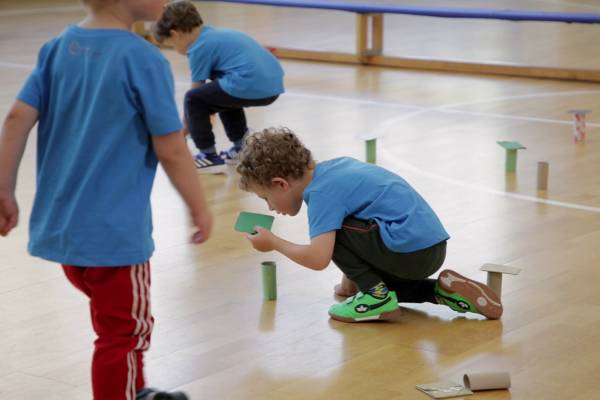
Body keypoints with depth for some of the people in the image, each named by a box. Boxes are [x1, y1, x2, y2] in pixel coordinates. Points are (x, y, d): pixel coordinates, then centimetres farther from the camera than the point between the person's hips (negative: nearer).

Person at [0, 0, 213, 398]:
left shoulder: (58, 47, 1)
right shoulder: (143, 60, -18)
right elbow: (170, 150, -16)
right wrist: (200, 208, -3)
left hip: (61, 222, 8)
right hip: (113, 229, -7)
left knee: (115, 318, 27)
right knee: (125, 332, 11)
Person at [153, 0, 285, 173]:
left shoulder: (200, 47, 1)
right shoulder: (216, 34, 27)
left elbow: (195, 93, 7)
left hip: (251, 86, -9)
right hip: (272, 85, 9)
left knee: (193, 100, 1)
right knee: (223, 94, 34)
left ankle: (209, 156, 6)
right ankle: (242, 147, 35)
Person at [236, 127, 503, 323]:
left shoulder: (321, 193, -14)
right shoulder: (333, 168, 14)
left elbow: (317, 258, -23)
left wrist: (272, 242, -6)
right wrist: (352, 276, 28)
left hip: (411, 251, -10)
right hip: (434, 247, 10)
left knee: (330, 229, -7)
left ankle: (378, 296, -3)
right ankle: (441, 290, 16)